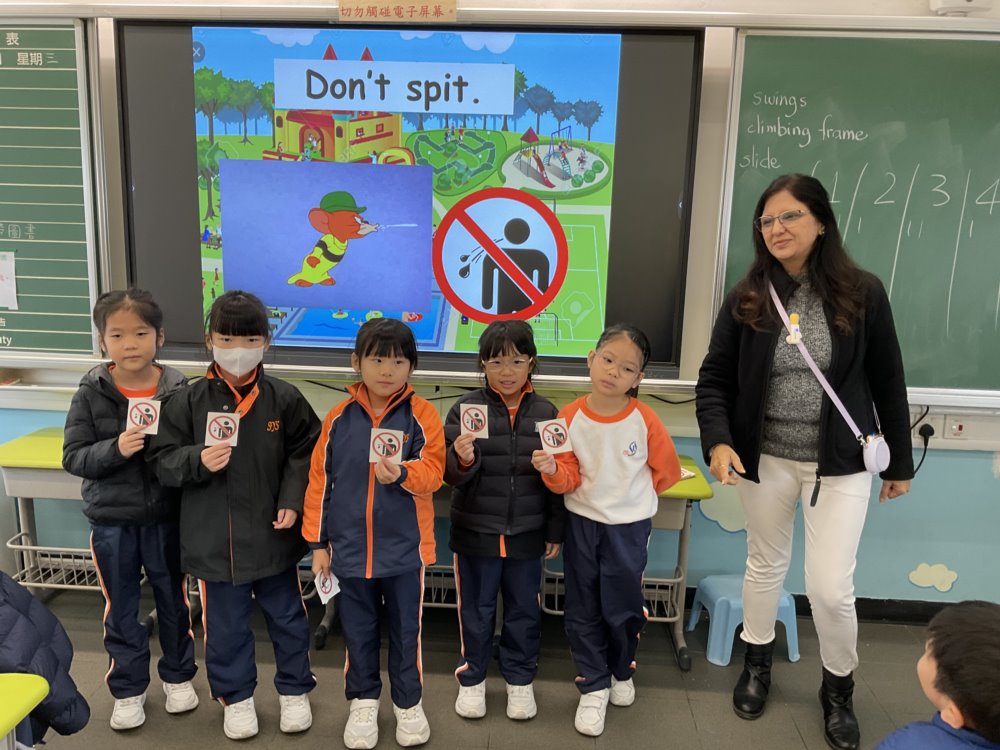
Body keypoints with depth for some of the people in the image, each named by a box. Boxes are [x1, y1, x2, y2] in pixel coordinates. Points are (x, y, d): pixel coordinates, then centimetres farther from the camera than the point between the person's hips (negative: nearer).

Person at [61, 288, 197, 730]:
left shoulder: (178, 390, -10)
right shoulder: (91, 393, -9)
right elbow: (73, 457, -9)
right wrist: (116, 449, -24)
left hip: (167, 517, 0)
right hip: (111, 520, 0)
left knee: (174, 601, 16)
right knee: (120, 609, 15)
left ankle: (178, 676, 38)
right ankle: (128, 689, 34)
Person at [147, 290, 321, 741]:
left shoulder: (284, 399, -7)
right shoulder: (189, 401, -6)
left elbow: (304, 455, -2)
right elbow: (163, 460, -3)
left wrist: (292, 502, -12)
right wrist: (198, 461, -22)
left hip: (273, 534, 0)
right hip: (214, 538, 0)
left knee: (286, 617, 16)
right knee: (225, 623, 15)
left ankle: (294, 690, 37)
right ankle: (236, 696, 37)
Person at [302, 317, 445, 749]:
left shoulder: (421, 414, -7)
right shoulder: (340, 417, -2)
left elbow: (432, 471, -12)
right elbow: (320, 479, 2)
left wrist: (401, 473, -34)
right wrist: (318, 543, 3)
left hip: (404, 547, -2)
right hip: (350, 546, 2)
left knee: (405, 629, 13)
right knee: (357, 630, 16)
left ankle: (408, 703, 33)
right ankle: (363, 702, 36)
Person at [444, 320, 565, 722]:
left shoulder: (545, 412, -3)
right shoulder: (466, 408, -8)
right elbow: (451, 473, -9)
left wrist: (555, 531, 4)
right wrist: (462, 461, -32)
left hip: (527, 534, 1)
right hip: (476, 531, -1)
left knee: (524, 609, 16)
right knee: (476, 608, 15)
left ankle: (520, 679, 36)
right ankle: (472, 677, 35)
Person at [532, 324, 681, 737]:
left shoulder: (644, 419, -15)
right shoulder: (569, 417, -11)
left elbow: (668, 470, 1)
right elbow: (568, 479, -8)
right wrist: (551, 469, -28)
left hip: (629, 526, -1)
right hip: (581, 523, 2)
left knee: (623, 607, 10)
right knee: (583, 610, 10)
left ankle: (622, 672, 39)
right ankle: (593, 687, 27)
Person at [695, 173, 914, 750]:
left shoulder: (863, 293, -7)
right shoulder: (748, 299, -6)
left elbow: (888, 384, 0)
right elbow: (715, 380, -4)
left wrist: (900, 462, 6)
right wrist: (718, 441, -21)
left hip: (840, 464, -1)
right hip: (766, 459, 2)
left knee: (831, 587, 0)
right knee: (765, 565, 18)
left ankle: (840, 690, 29)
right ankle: (758, 664, 43)